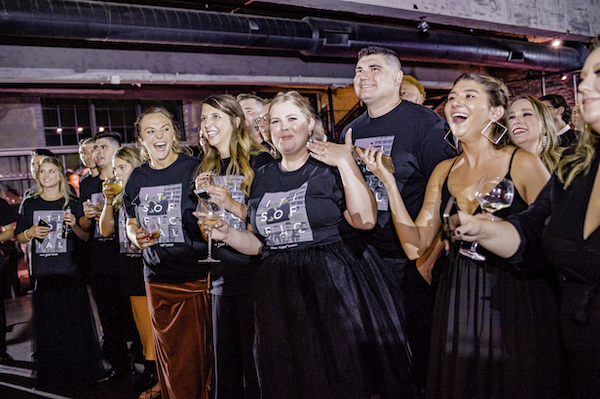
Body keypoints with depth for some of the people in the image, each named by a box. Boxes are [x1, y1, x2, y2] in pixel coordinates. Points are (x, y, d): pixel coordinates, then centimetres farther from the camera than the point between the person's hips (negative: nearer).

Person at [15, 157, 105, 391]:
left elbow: (87, 237, 4)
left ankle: (80, 371, 16)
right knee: (46, 326, 7)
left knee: (75, 323, 1)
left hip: (70, 273, -2)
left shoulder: (72, 204, 4)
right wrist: (31, 233, -7)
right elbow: (20, 238, 14)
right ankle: (51, 373, 23)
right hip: (42, 274, 2)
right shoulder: (30, 204, 9)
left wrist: (74, 226, -15)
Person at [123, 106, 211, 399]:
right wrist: (136, 237, -1)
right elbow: (131, 222, 21)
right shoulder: (137, 178, 8)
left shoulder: (195, 168, -6)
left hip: (196, 277, -4)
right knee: (168, 359, 15)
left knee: (198, 358, 2)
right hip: (157, 280, 4)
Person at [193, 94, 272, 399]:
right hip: (221, 274, 6)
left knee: (255, 353, 2)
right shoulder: (207, 169, 13)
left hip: (252, 271, -6)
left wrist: (234, 205, -20)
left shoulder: (259, 161, -6)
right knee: (224, 357, 15)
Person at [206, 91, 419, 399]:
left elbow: (365, 219, -17)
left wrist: (346, 163, -16)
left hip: (333, 286, -4)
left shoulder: (329, 168, -2)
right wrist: (227, 234, 0)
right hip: (280, 295, 5)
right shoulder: (262, 177, 12)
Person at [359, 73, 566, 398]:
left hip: (517, 301, -4)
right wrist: (388, 181, -8)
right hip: (457, 300, 4)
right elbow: (416, 245, -3)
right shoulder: (443, 171, 5)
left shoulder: (524, 164, -8)